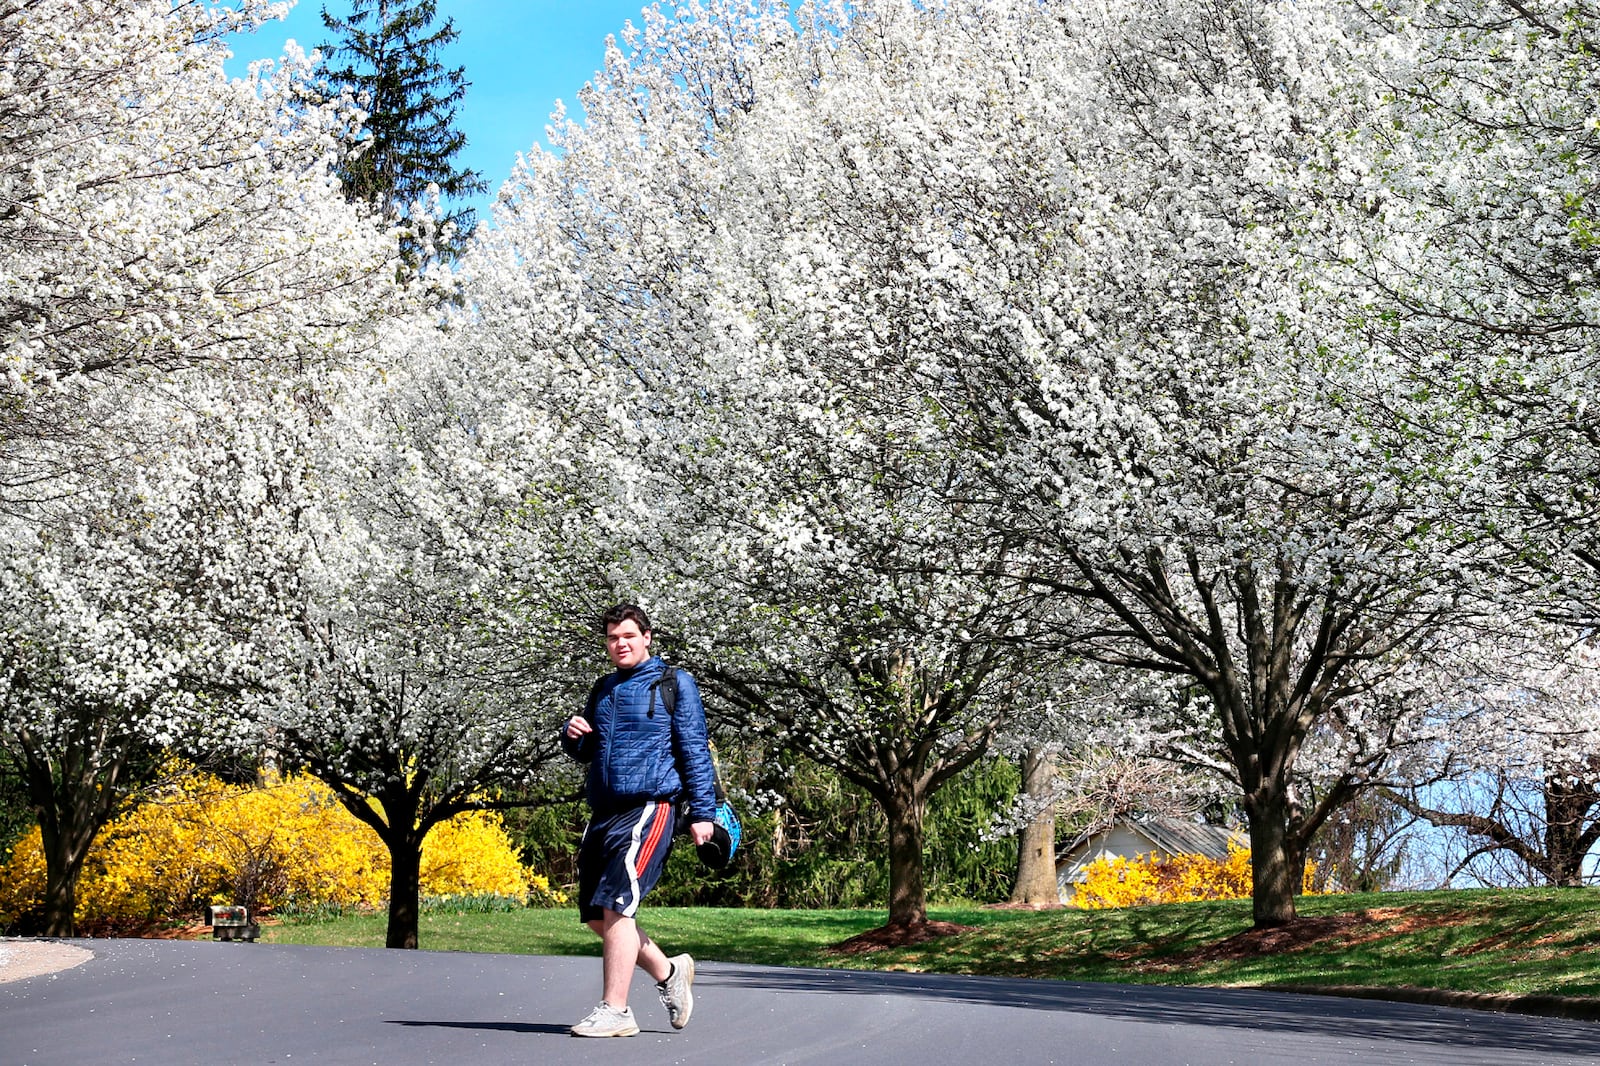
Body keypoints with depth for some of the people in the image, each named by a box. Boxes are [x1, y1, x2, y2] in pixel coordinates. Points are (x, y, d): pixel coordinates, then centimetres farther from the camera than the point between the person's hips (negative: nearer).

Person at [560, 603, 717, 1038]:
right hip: (603, 813, 7)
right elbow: (587, 752, 28)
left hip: (649, 807, -7)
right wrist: (572, 736, 4)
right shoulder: (603, 689, 18)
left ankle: (615, 1011, -11)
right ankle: (668, 972, 25)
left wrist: (702, 811, -7)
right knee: (596, 915, 7)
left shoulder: (673, 683, 1)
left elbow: (695, 750, -1)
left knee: (616, 907, -16)